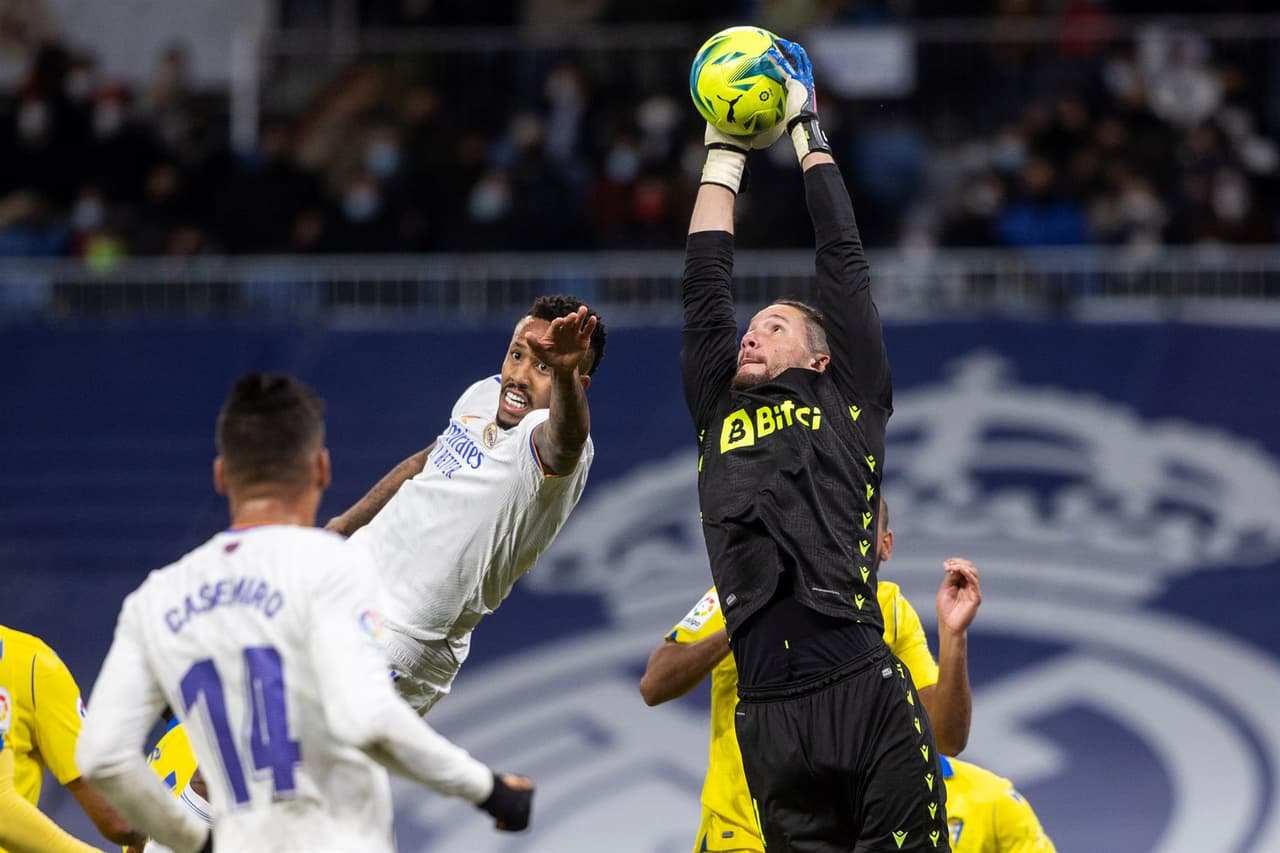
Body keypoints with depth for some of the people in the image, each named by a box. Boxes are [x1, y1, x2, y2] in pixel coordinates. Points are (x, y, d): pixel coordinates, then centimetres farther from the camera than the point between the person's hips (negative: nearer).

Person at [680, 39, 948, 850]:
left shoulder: (848, 403, 15)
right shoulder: (719, 413, 22)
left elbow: (845, 263, 16)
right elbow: (705, 289, 24)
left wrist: (809, 132, 24)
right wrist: (724, 152, 28)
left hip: (869, 696, -3)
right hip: (768, 717, 3)